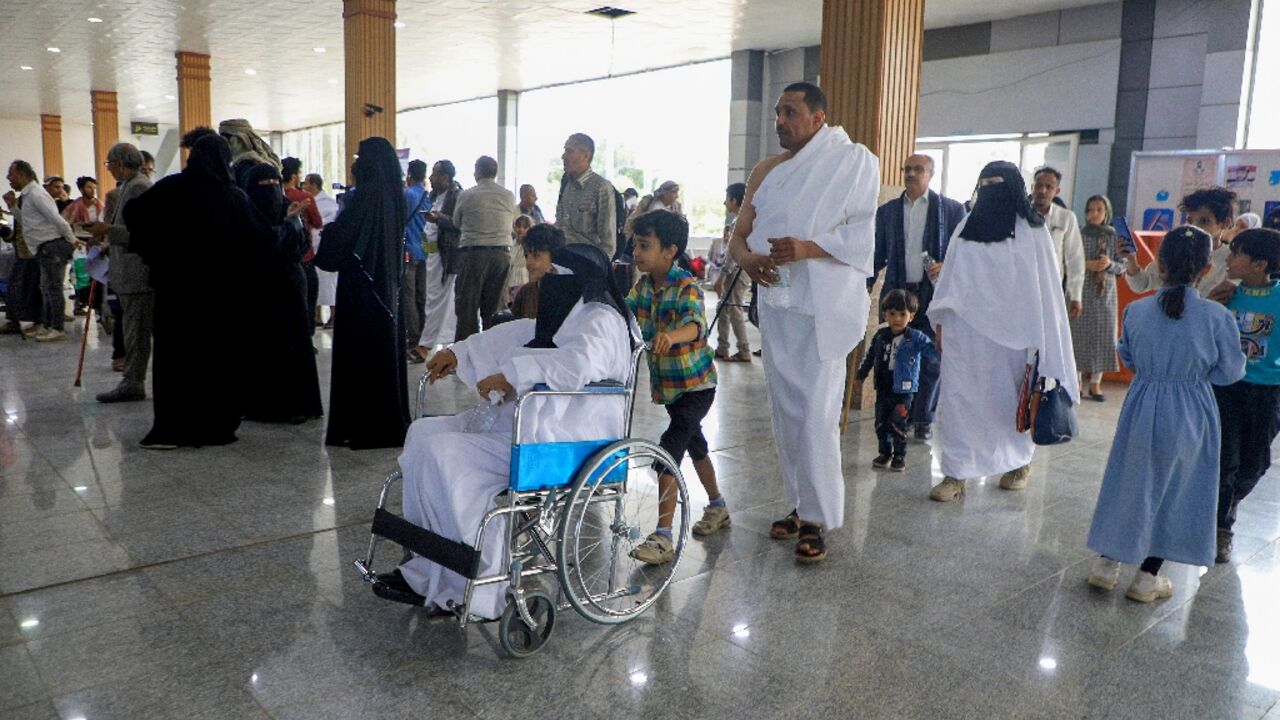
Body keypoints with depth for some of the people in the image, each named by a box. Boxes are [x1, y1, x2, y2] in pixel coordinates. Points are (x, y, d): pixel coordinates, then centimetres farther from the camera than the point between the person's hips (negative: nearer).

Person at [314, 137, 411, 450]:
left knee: (359, 354, -1)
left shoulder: (367, 195, -17)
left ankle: (364, 428, 4)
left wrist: (326, 229, 6)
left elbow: (340, 235, -16)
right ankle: (392, 422, 20)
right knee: (386, 352, 13)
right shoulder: (394, 195, 8)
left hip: (361, 288, -8)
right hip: (387, 288, 8)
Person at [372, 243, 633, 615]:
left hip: (558, 442, -11)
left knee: (442, 454, -20)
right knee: (423, 432, 6)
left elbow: (578, 364, -32)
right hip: (521, 423, 11)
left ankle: (482, 585, -9)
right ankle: (426, 572, 4)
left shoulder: (601, 321, -12)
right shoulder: (566, 316, 17)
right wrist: (459, 352, 25)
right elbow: (518, 334, 29)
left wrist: (510, 375, -28)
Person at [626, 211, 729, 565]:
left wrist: (672, 336, -61)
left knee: (669, 450, -17)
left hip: (695, 383, -8)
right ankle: (717, 507, 42)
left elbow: (694, 324, -40)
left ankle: (663, 536, -14)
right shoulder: (643, 284, 0)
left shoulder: (686, 287, -23)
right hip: (666, 383, 8)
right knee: (694, 443, 22)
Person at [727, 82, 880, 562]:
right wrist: (747, 258, -11)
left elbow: (861, 233, -7)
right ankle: (801, 505, 23)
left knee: (816, 415, -9)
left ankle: (817, 520, 1)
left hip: (824, 307, -6)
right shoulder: (766, 171, 16)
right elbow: (739, 234, 13)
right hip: (775, 302, 6)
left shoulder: (854, 161, 0)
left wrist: (808, 248, -24)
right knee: (785, 411, 10)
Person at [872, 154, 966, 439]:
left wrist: (946, 266, -14)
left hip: (934, 294, -2)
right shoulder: (887, 211, 12)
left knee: (931, 360, 1)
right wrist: (865, 285, 2)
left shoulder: (952, 209, 4)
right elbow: (878, 255, 14)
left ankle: (924, 419, 13)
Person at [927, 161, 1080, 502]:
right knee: (957, 398, -4)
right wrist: (941, 320, 10)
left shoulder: (1032, 229, -2)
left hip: (1010, 331, -3)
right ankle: (955, 475, -2)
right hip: (965, 329, 3)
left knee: (1012, 398, 11)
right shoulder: (967, 226, 10)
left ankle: (1020, 461, 34)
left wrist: (1037, 339, -8)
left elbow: (1045, 283, -3)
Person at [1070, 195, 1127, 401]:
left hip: (1105, 293, 2)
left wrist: (1110, 264, -13)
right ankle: (1077, 380, 11)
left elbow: (1123, 266, 6)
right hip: (1081, 291, -2)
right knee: (1079, 333, -1)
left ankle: (1096, 383, 10)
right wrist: (1086, 264, -17)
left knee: (1102, 334, 2)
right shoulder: (1078, 235, 0)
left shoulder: (1114, 237, 5)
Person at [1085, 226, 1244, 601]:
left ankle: (1107, 563, 22)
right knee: (1175, 490, 12)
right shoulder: (1216, 317, -15)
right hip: (1191, 415, -1)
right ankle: (1148, 576, 20)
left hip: (1143, 408, 1)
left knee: (1129, 482, 15)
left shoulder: (1136, 311, -10)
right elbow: (1229, 372, -4)